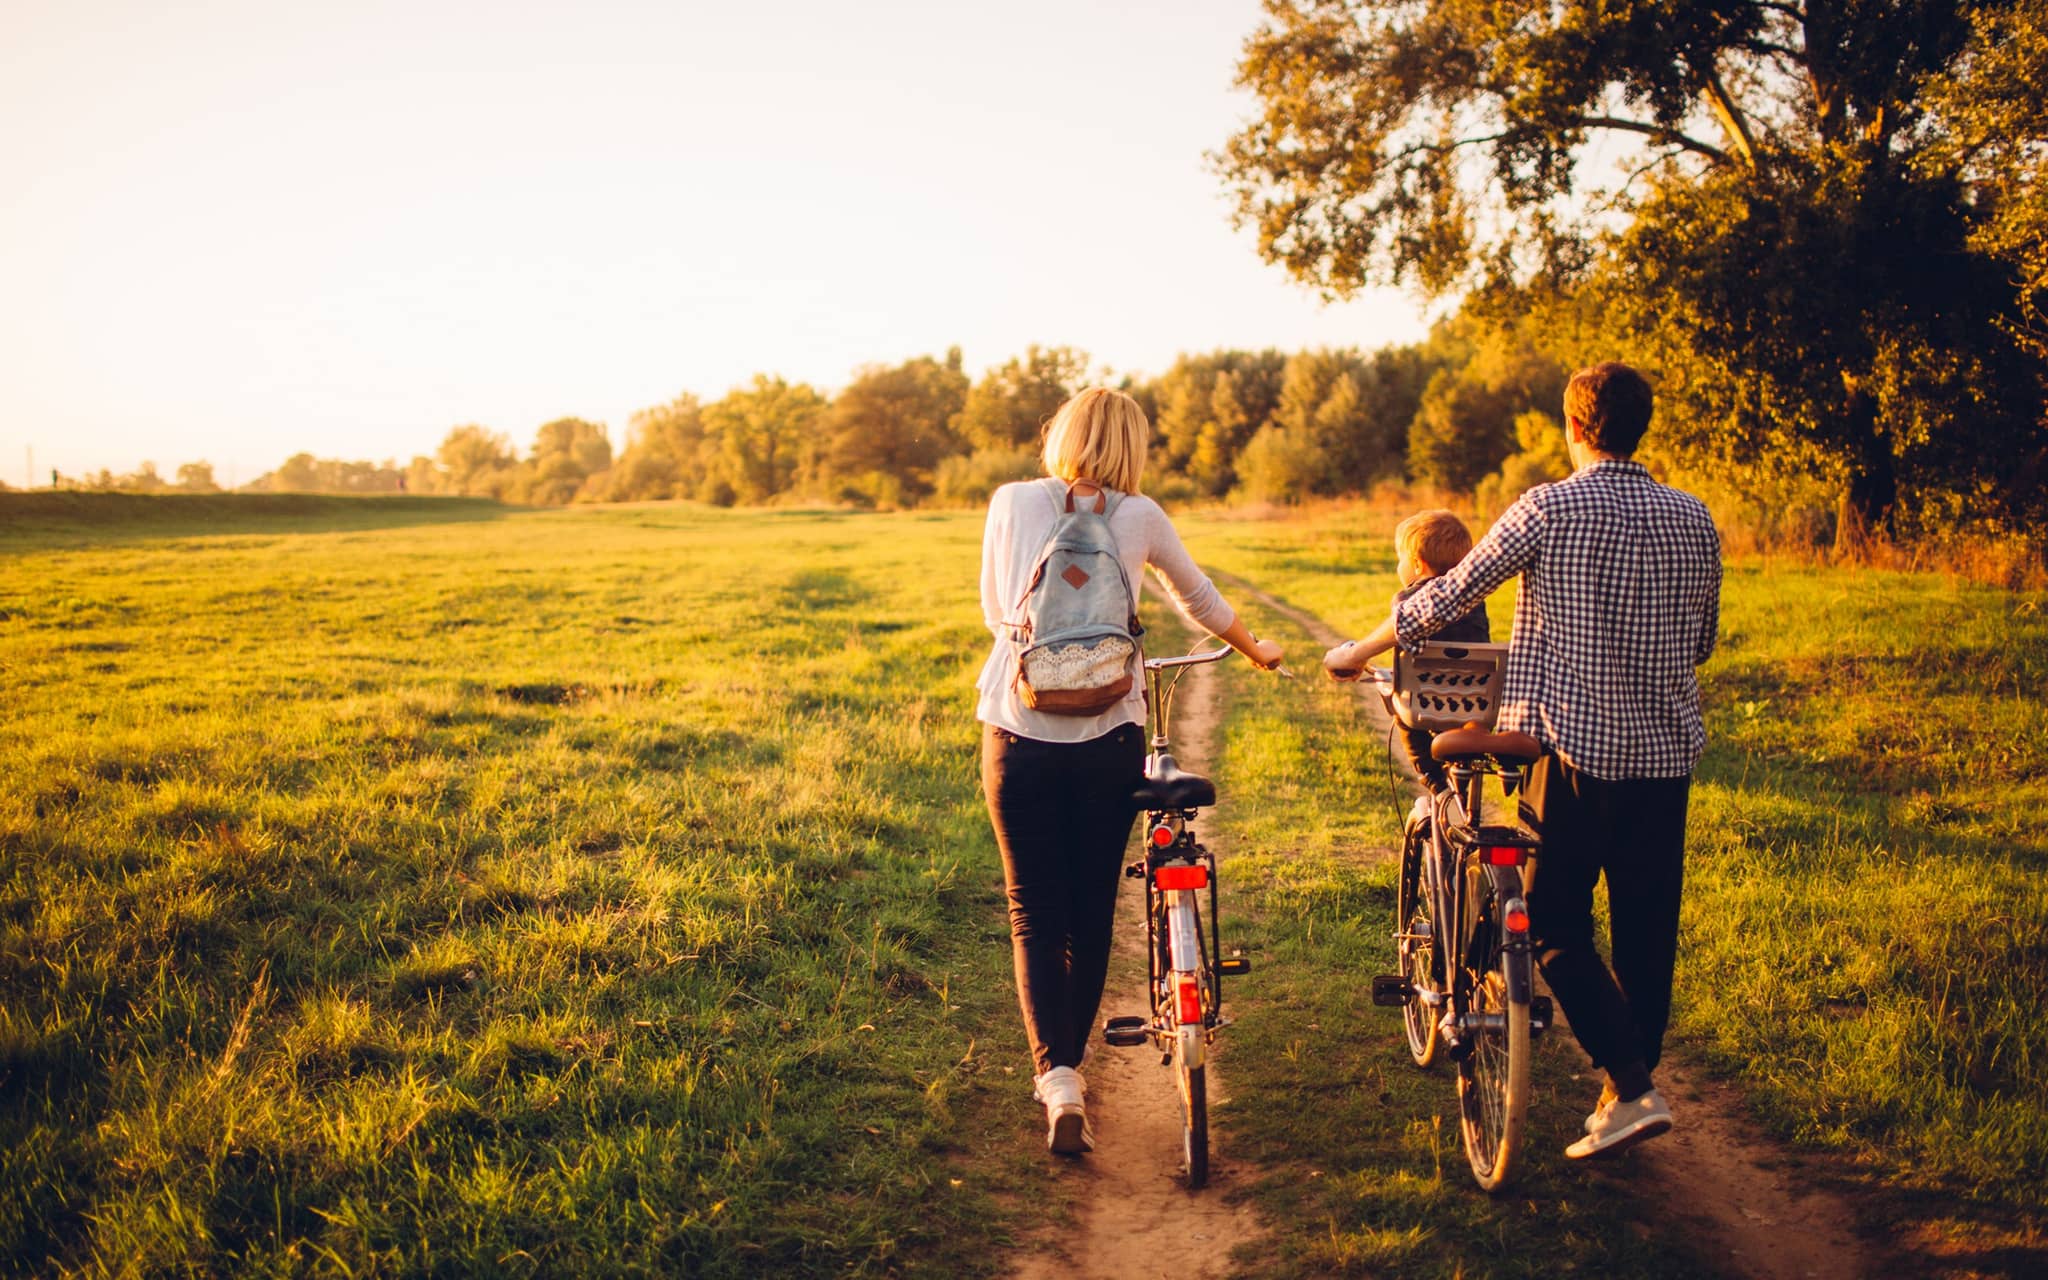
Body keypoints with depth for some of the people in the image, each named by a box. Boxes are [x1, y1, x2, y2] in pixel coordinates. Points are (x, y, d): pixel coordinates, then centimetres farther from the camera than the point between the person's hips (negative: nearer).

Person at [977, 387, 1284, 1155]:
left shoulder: (1011, 503, 3)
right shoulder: (1139, 517, 3)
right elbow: (1199, 601, 20)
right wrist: (1254, 650, 39)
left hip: (1019, 737, 0)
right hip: (1108, 738, 0)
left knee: (1035, 915, 7)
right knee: (1092, 913, 16)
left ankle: (1057, 1080, -8)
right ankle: (1067, 1066, 30)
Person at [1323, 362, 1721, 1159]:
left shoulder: (1548, 510, -9)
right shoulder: (1693, 519, 5)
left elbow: (1450, 595, -6)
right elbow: (1703, 641, 15)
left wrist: (1358, 651, 7)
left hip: (1577, 745, -5)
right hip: (1666, 749, 5)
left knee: (1555, 924, 6)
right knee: (1646, 928, 13)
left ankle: (1631, 1088, -2)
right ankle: (1633, 1084, 23)